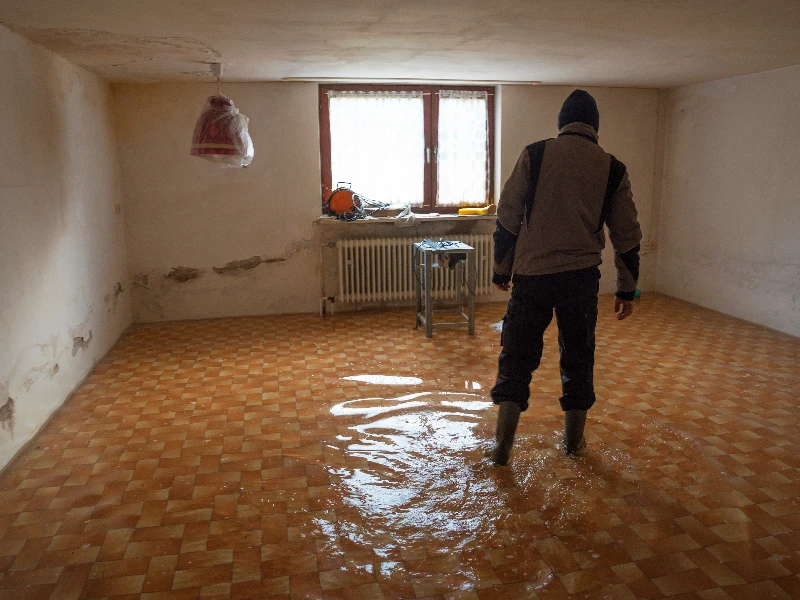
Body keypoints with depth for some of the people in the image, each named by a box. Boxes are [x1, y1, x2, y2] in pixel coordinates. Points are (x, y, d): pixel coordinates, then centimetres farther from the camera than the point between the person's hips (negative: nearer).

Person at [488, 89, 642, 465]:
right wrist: (626, 290, 17)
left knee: (517, 356, 6)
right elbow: (626, 236, 9)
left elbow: (507, 217, 0)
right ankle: (574, 439, 28)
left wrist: (501, 268, 9)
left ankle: (503, 446, 7)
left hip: (532, 273, -1)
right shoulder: (613, 169, 7)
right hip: (582, 276, 2)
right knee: (578, 357, 15)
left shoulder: (535, 155, 1)